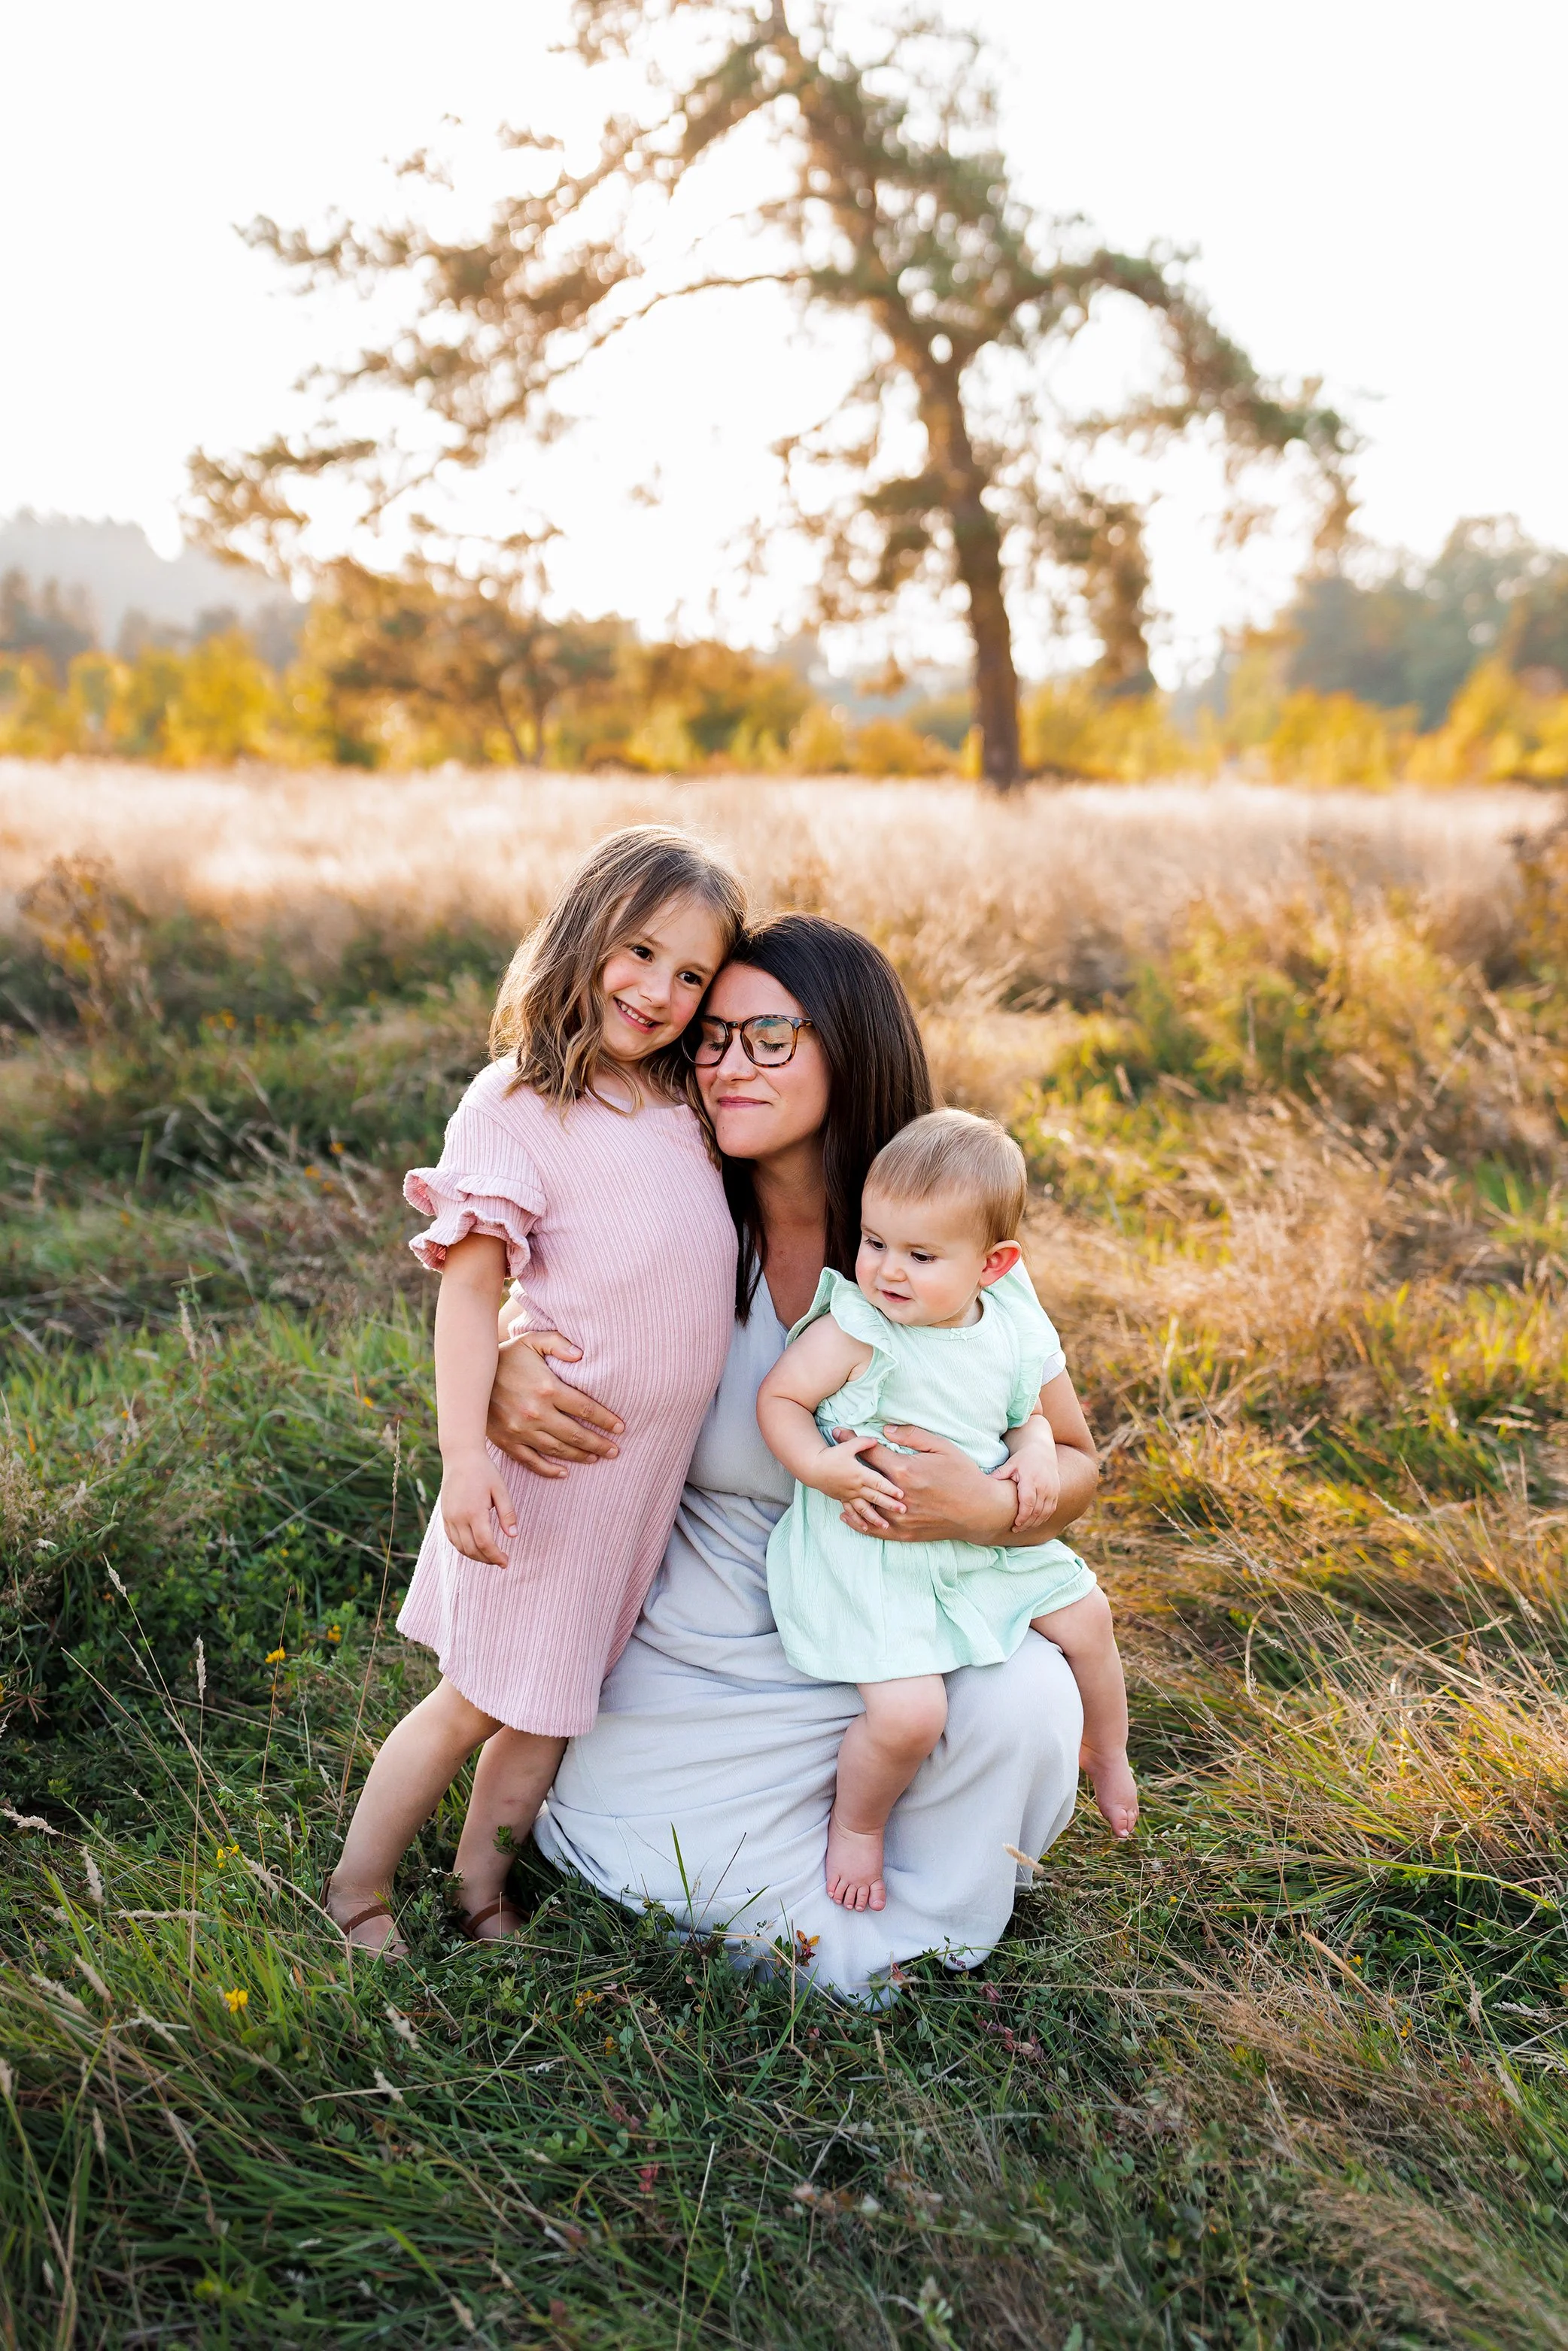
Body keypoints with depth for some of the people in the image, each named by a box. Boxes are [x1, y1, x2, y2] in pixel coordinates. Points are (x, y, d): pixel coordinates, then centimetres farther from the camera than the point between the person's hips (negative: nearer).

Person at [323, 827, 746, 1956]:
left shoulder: (683, 1105, 7)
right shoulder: (517, 1104, -14)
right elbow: (469, 1287, -16)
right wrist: (464, 1456, -22)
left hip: (656, 1458, 6)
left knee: (556, 1696, 16)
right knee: (486, 1693, 5)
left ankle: (483, 1890, 34)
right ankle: (357, 1889, 27)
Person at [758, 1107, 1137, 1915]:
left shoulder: (1010, 1329, -3)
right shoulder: (853, 1329, -20)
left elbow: (1028, 1409, 13)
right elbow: (779, 1399, -13)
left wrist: (1033, 1451, -8)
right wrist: (819, 1466, -30)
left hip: (981, 1540, 6)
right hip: (871, 1553, -6)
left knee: (1083, 1612, 17)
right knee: (909, 1713, -21)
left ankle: (1108, 1756, 49)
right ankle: (855, 1824, 14)